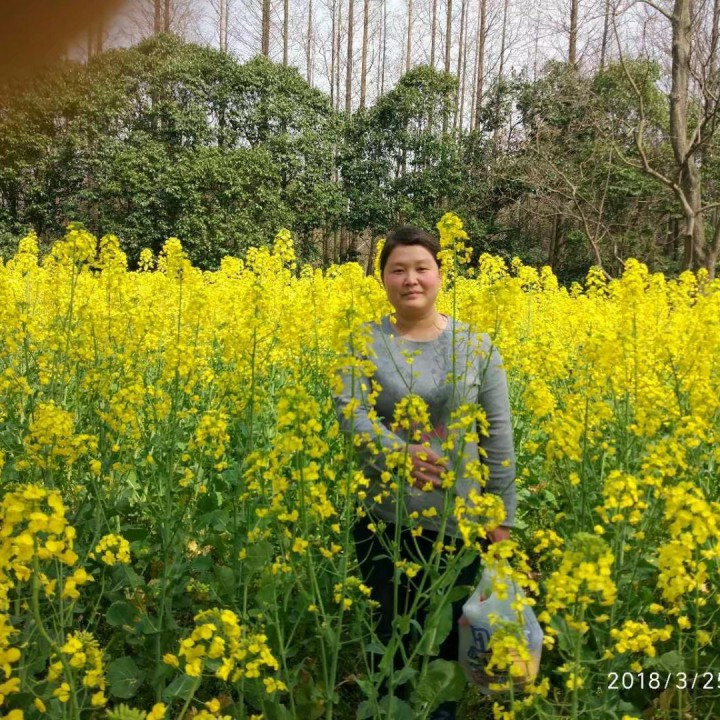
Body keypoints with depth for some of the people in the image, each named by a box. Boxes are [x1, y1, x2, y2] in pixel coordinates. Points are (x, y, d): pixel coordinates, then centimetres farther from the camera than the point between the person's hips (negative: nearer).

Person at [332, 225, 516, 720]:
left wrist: (504, 513, 0)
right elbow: (348, 412, -16)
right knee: (389, 630, 13)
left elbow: (499, 436, 1)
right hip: (383, 515, 0)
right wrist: (399, 452, -34)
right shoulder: (365, 341, -3)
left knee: (448, 631, 15)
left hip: (456, 517, 1)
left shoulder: (476, 345, -1)